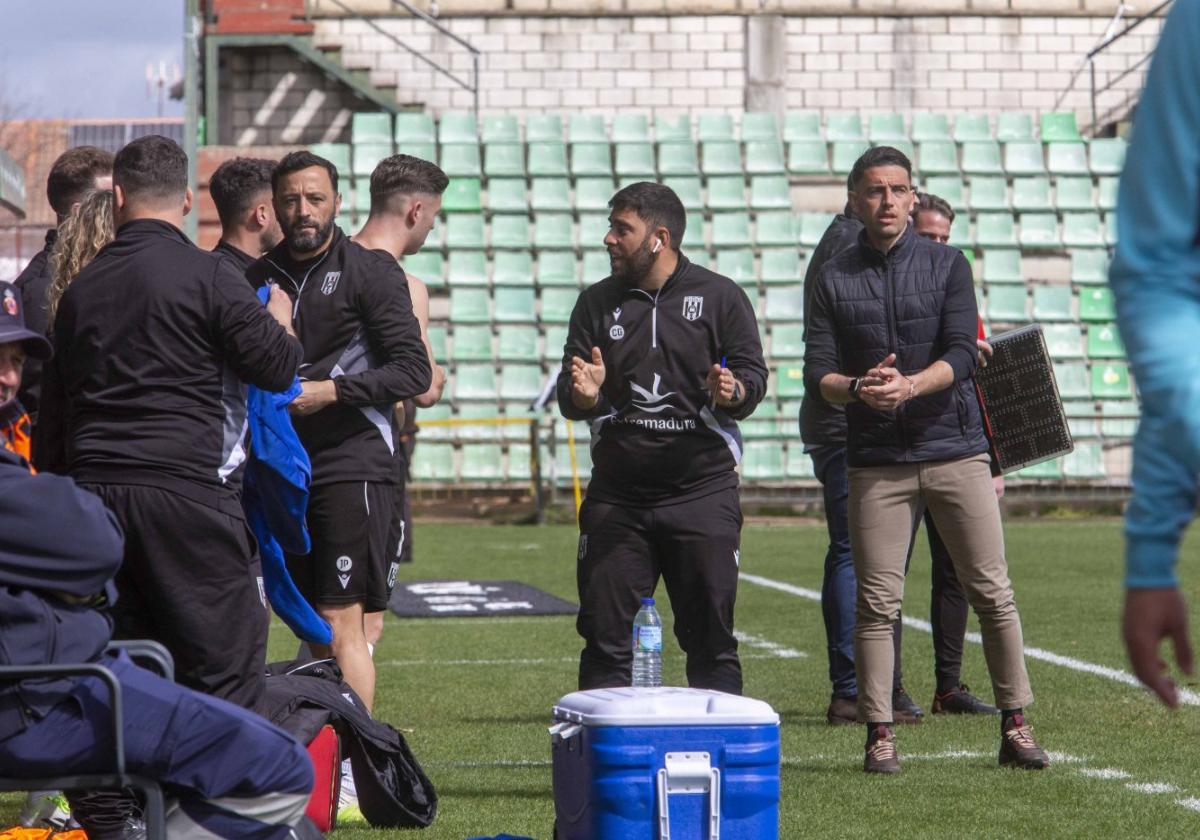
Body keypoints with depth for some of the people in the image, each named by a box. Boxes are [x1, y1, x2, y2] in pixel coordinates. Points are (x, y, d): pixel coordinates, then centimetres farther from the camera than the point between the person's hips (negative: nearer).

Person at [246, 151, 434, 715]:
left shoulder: (370, 272, -2)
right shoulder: (259, 277, 13)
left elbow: (414, 372, -8)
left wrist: (330, 391, -14)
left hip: (352, 464, -5)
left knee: (342, 624, -11)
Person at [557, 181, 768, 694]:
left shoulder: (719, 297, 4)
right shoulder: (598, 302, 13)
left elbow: (754, 374, 2)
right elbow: (568, 398, 12)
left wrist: (732, 392, -20)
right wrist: (583, 395, -11)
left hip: (702, 492, -3)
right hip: (615, 496, 3)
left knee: (710, 637, 0)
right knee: (605, 637, 1)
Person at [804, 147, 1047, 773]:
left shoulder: (947, 265, 6)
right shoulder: (834, 279, 8)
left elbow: (962, 355, -6)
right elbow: (817, 375, 1)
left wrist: (909, 385, -24)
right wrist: (857, 388, -20)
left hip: (955, 450, 0)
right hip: (875, 460, 0)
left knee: (992, 592, -1)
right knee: (876, 603, -2)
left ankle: (1015, 727, 7)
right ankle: (879, 736, 4)